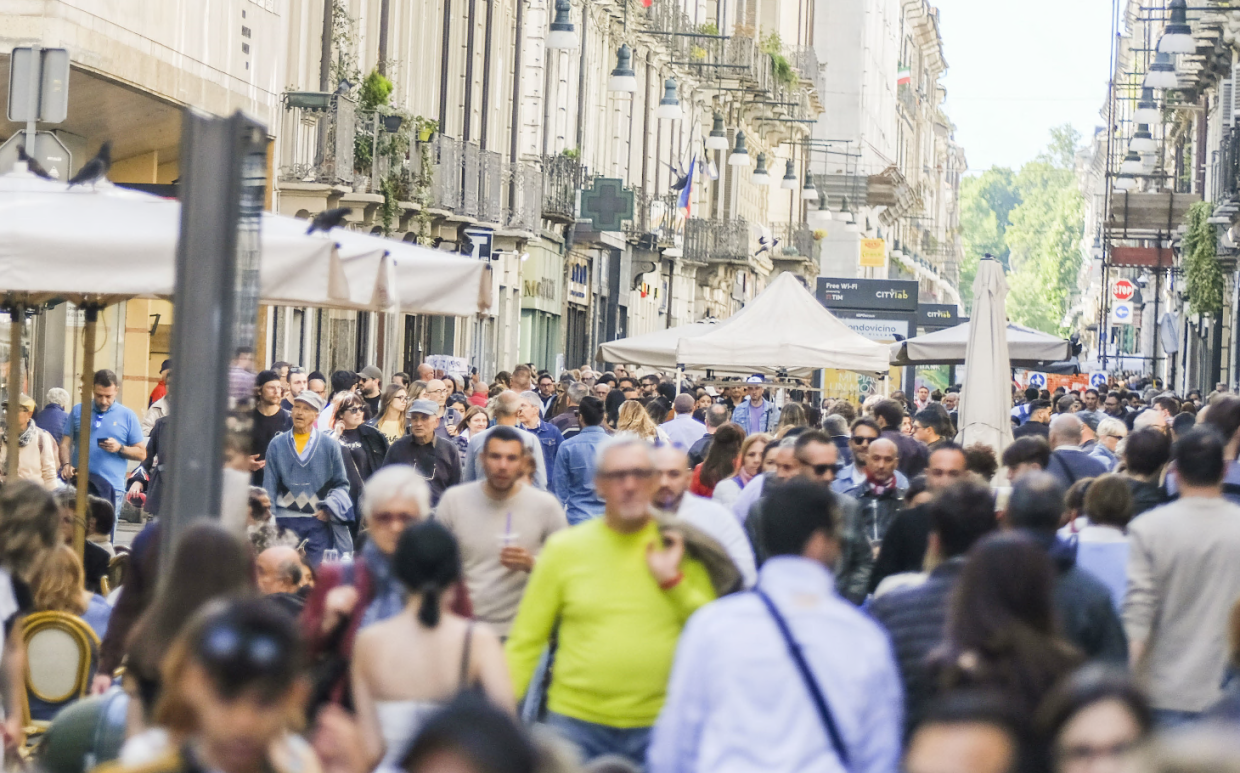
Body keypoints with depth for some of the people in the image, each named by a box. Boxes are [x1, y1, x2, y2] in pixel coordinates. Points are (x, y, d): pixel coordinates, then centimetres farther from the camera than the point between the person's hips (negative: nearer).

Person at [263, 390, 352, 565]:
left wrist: (329, 508, -7)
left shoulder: (329, 445, 6)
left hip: (319, 520, -1)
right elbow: (269, 486, 8)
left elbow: (341, 485, 9)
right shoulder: (277, 444, 8)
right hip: (285, 522, 1)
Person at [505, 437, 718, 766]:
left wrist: (673, 580, -9)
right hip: (576, 723, 0)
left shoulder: (680, 547, 5)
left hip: (660, 725, 0)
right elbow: (525, 642, 5)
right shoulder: (564, 548, 3)